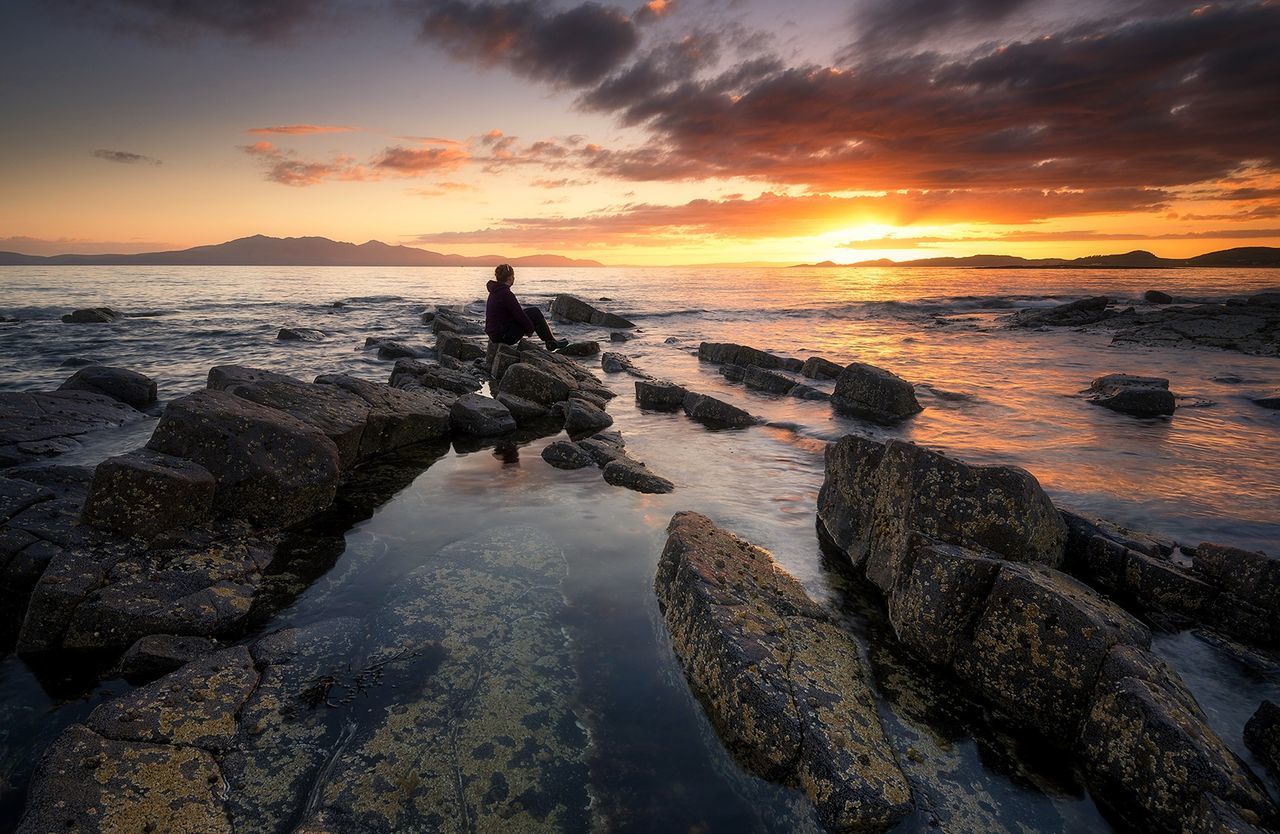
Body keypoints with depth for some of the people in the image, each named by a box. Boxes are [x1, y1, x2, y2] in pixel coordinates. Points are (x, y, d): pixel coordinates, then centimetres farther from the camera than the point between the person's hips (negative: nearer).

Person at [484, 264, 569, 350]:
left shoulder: (494, 292, 11)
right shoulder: (506, 294, -20)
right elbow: (519, 316, -17)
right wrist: (530, 329, 0)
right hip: (503, 335, -10)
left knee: (534, 311, 16)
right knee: (535, 314, -2)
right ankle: (552, 342, 10)